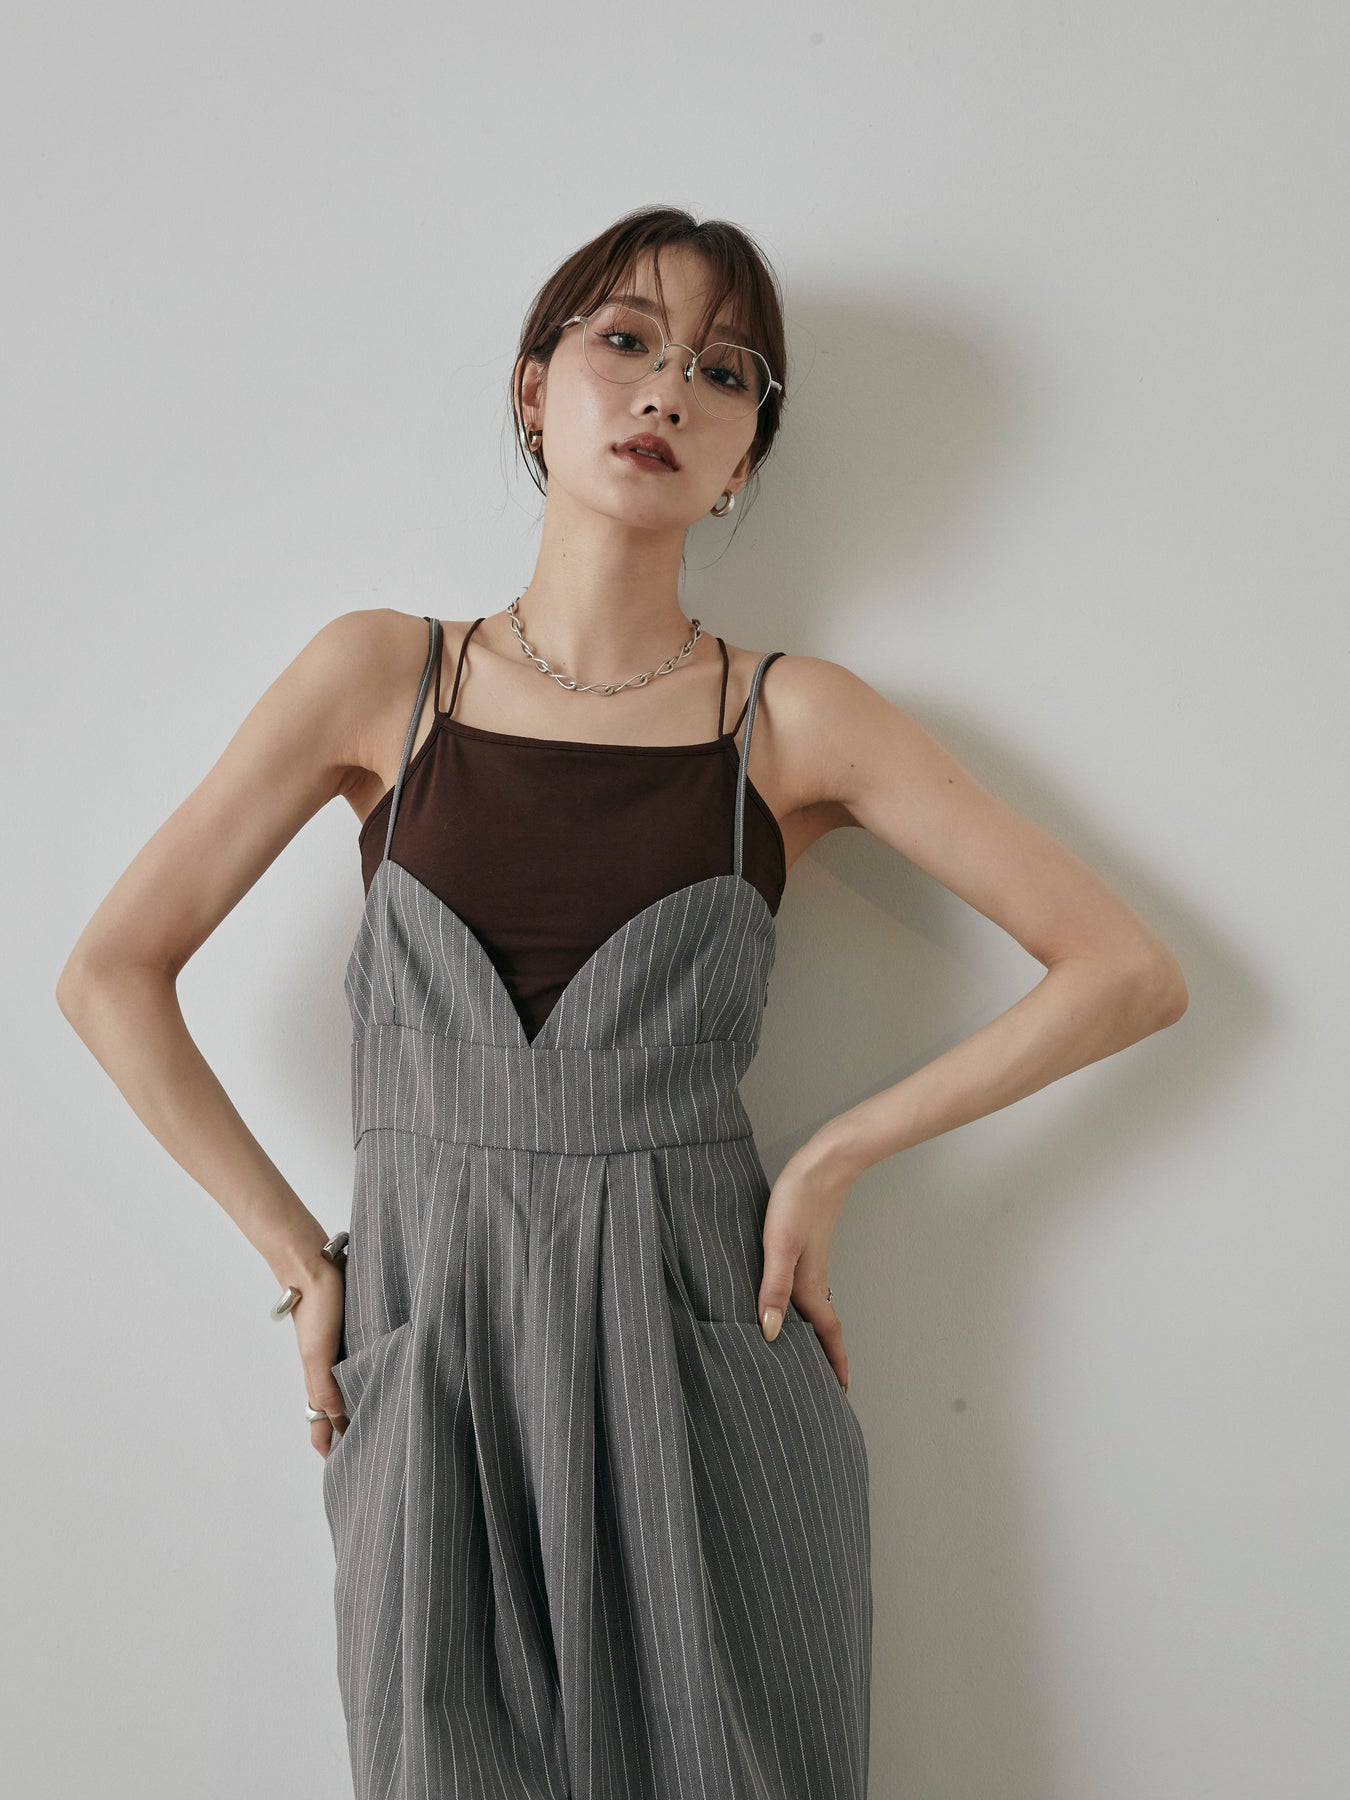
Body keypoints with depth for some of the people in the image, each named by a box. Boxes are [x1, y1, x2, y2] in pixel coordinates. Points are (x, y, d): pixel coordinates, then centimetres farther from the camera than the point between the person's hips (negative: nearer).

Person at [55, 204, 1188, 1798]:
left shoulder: (794, 720, -1)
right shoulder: (382, 676, 2)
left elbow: (1128, 973, -1)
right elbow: (111, 975, 3)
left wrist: (831, 1161, -5)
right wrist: (300, 1260, -1)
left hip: (705, 1381, 0)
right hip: (432, 1383, 1)